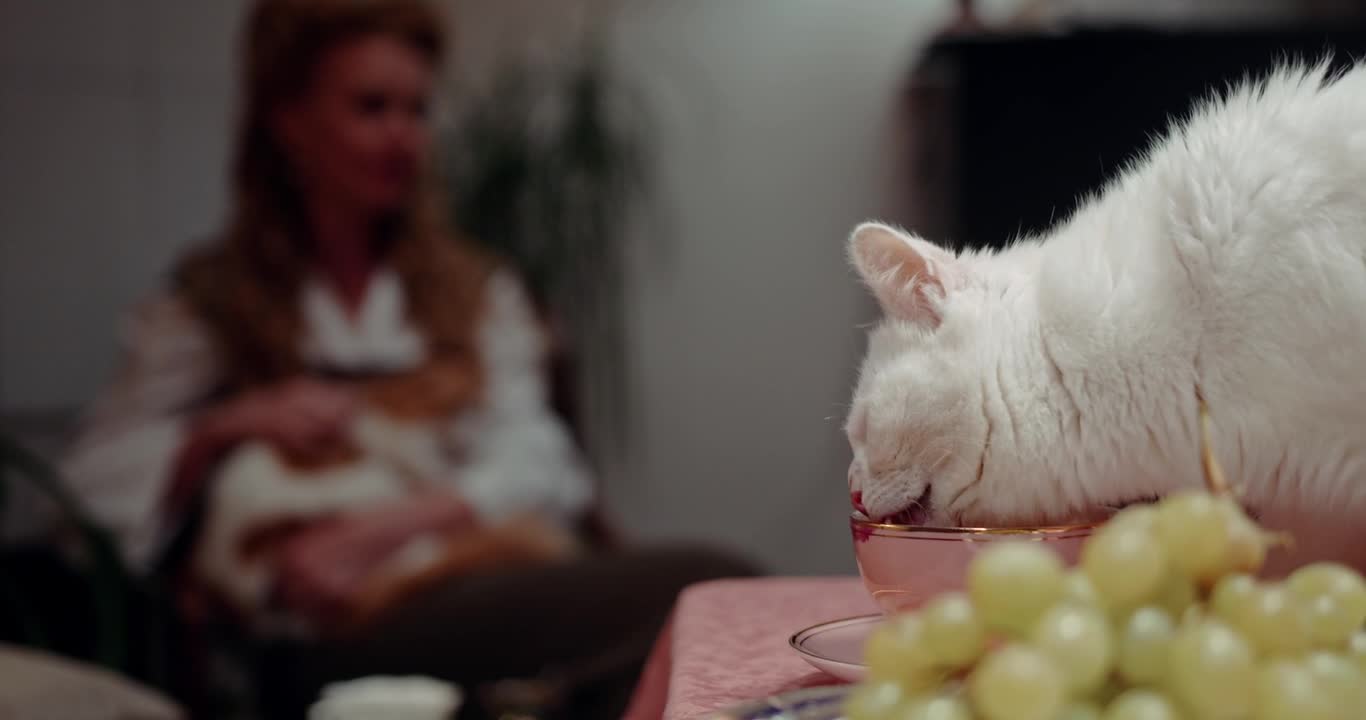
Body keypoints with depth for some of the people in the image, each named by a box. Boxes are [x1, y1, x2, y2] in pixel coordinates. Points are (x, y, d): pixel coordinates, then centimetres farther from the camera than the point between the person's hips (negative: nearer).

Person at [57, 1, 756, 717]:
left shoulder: (477, 292, 22)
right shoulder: (205, 305, 17)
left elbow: (537, 469, 5)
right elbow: (92, 490, 9)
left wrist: (382, 526, -11)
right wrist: (225, 428, -7)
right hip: (338, 633, -4)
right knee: (699, 585, -33)